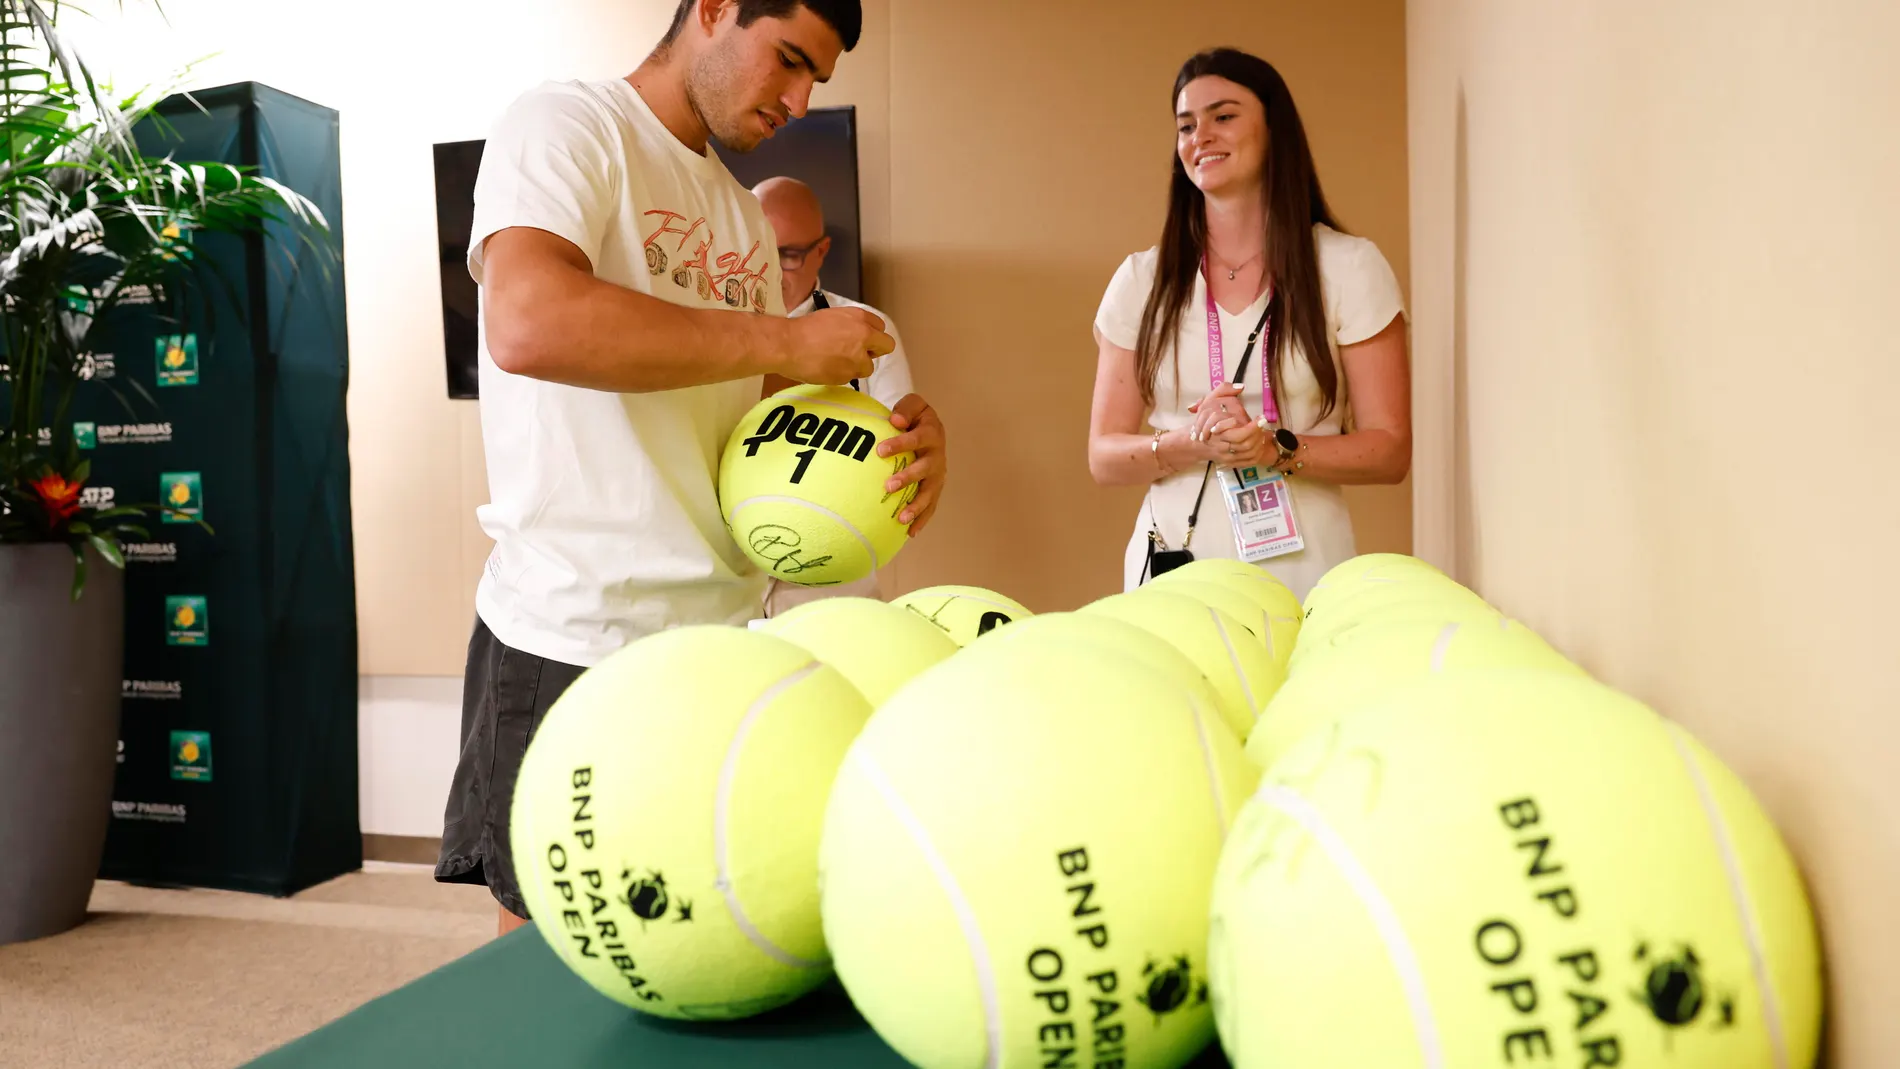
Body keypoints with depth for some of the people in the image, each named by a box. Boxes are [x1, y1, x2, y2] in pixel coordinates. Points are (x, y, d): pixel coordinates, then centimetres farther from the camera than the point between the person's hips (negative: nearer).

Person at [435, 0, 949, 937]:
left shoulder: (743, 217, 18)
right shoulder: (566, 123, -5)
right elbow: (527, 325, -24)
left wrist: (901, 433, -1)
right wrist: (787, 340, -18)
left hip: (722, 630, 7)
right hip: (572, 640, -7)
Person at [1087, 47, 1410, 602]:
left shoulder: (1349, 267, -1)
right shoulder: (1141, 281, 4)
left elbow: (1390, 451, -2)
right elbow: (1104, 456, 4)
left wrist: (1277, 449, -18)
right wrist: (1190, 445, -16)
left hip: (1302, 571, -1)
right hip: (1171, 573, 2)